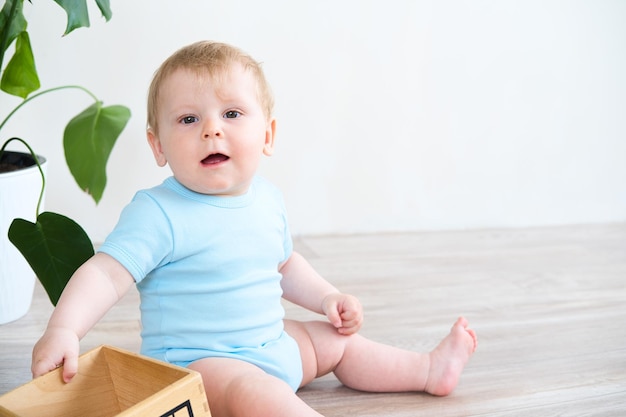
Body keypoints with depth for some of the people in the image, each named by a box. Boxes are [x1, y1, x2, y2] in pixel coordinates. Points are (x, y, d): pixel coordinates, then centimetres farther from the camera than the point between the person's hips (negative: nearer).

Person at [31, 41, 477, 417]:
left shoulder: (267, 199, 4)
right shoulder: (158, 214, -20)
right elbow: (106, 273, -29)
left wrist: (326, 297, 11)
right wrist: (64, 329, -44)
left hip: (273, 342, 8)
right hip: (197, 361, -8)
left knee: (339, 340, 19)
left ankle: (430, 369, 39)